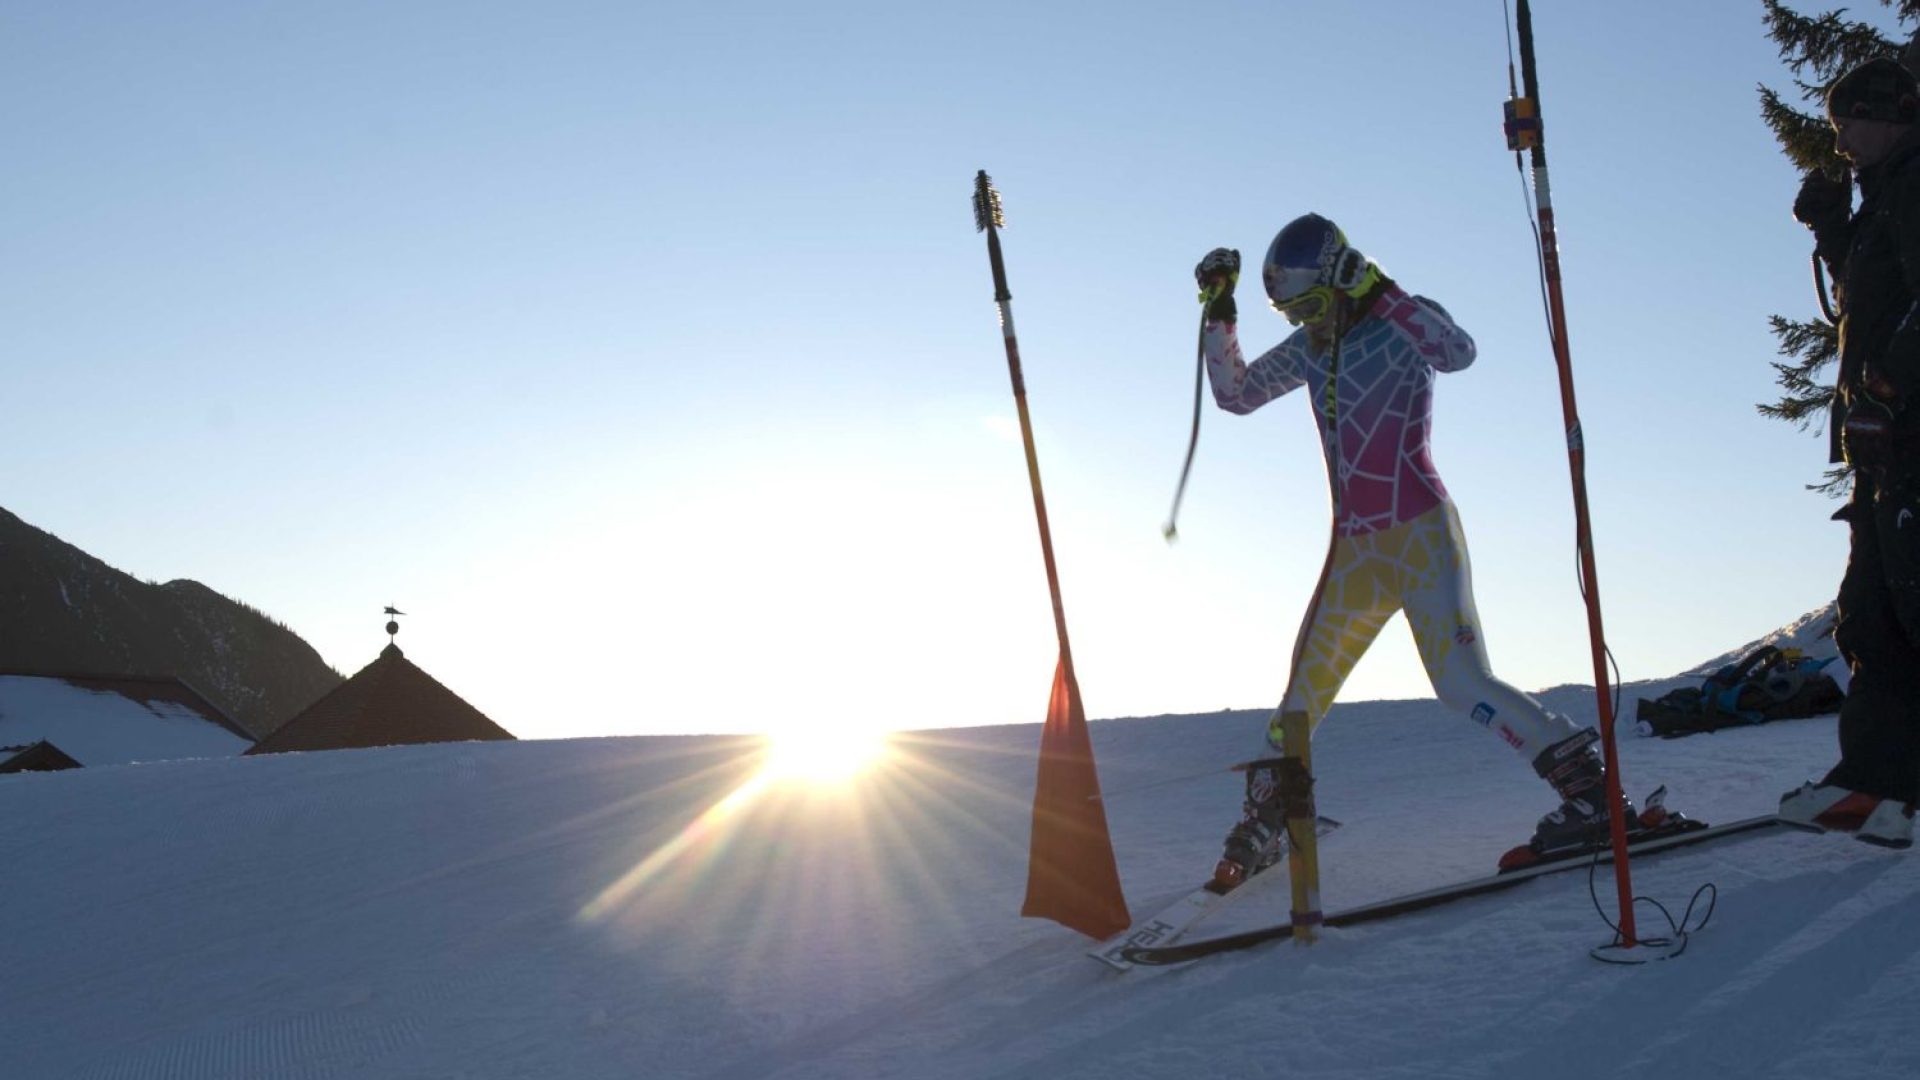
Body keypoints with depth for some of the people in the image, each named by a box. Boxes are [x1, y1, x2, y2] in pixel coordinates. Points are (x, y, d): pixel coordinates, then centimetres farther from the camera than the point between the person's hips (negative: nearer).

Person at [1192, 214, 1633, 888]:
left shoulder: (1400, 325, -5)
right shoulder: (1310, 348, 13)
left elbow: (1459, 352, -26)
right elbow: (1234, 393, 17)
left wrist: (1381, 294, -26)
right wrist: (1219, 313, 8)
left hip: (1420, 534, -6)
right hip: (1355, 549, 6)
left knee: (1463, 684, -17)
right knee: (1306, 688, 10)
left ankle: (1592, 794, -10)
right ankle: (1261, 822, 23)